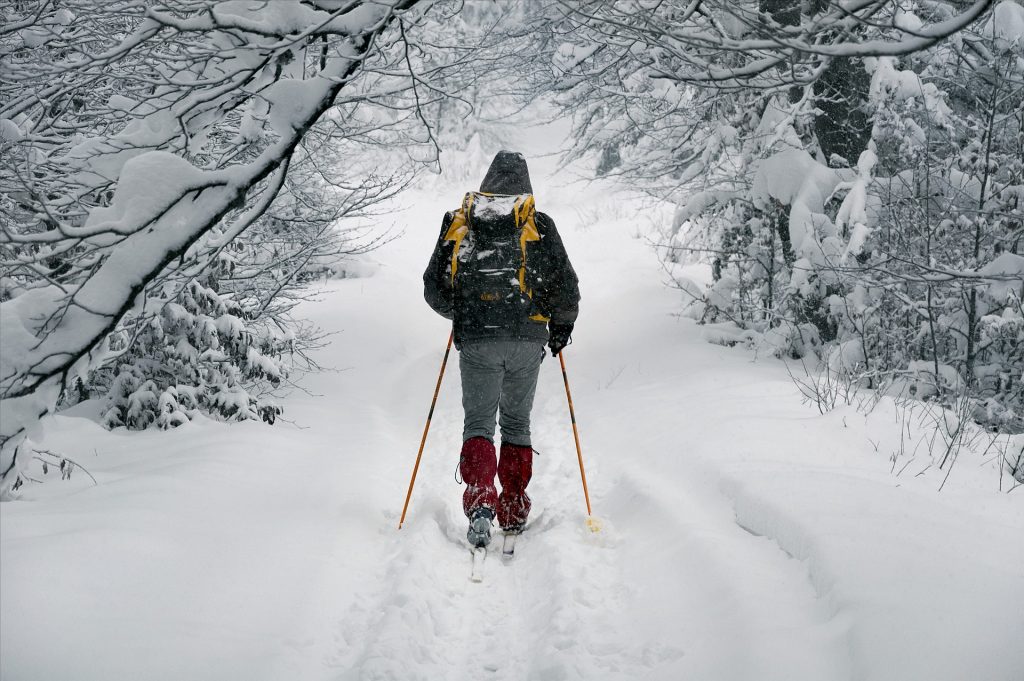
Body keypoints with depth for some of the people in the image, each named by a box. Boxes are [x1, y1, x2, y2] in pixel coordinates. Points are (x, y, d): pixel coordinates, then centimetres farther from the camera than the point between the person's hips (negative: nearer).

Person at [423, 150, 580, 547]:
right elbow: (566, 287, 0)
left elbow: (434, 291, 9)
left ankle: (480, 502, -16)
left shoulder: (457, 224, 6)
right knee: (517, 422, 13)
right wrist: (562, 324, 18)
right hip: (526, 340, 0)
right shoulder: (538, 226, 2)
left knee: (478, 422, 5)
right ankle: (513, 511, 17)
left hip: (475, 341, 0)